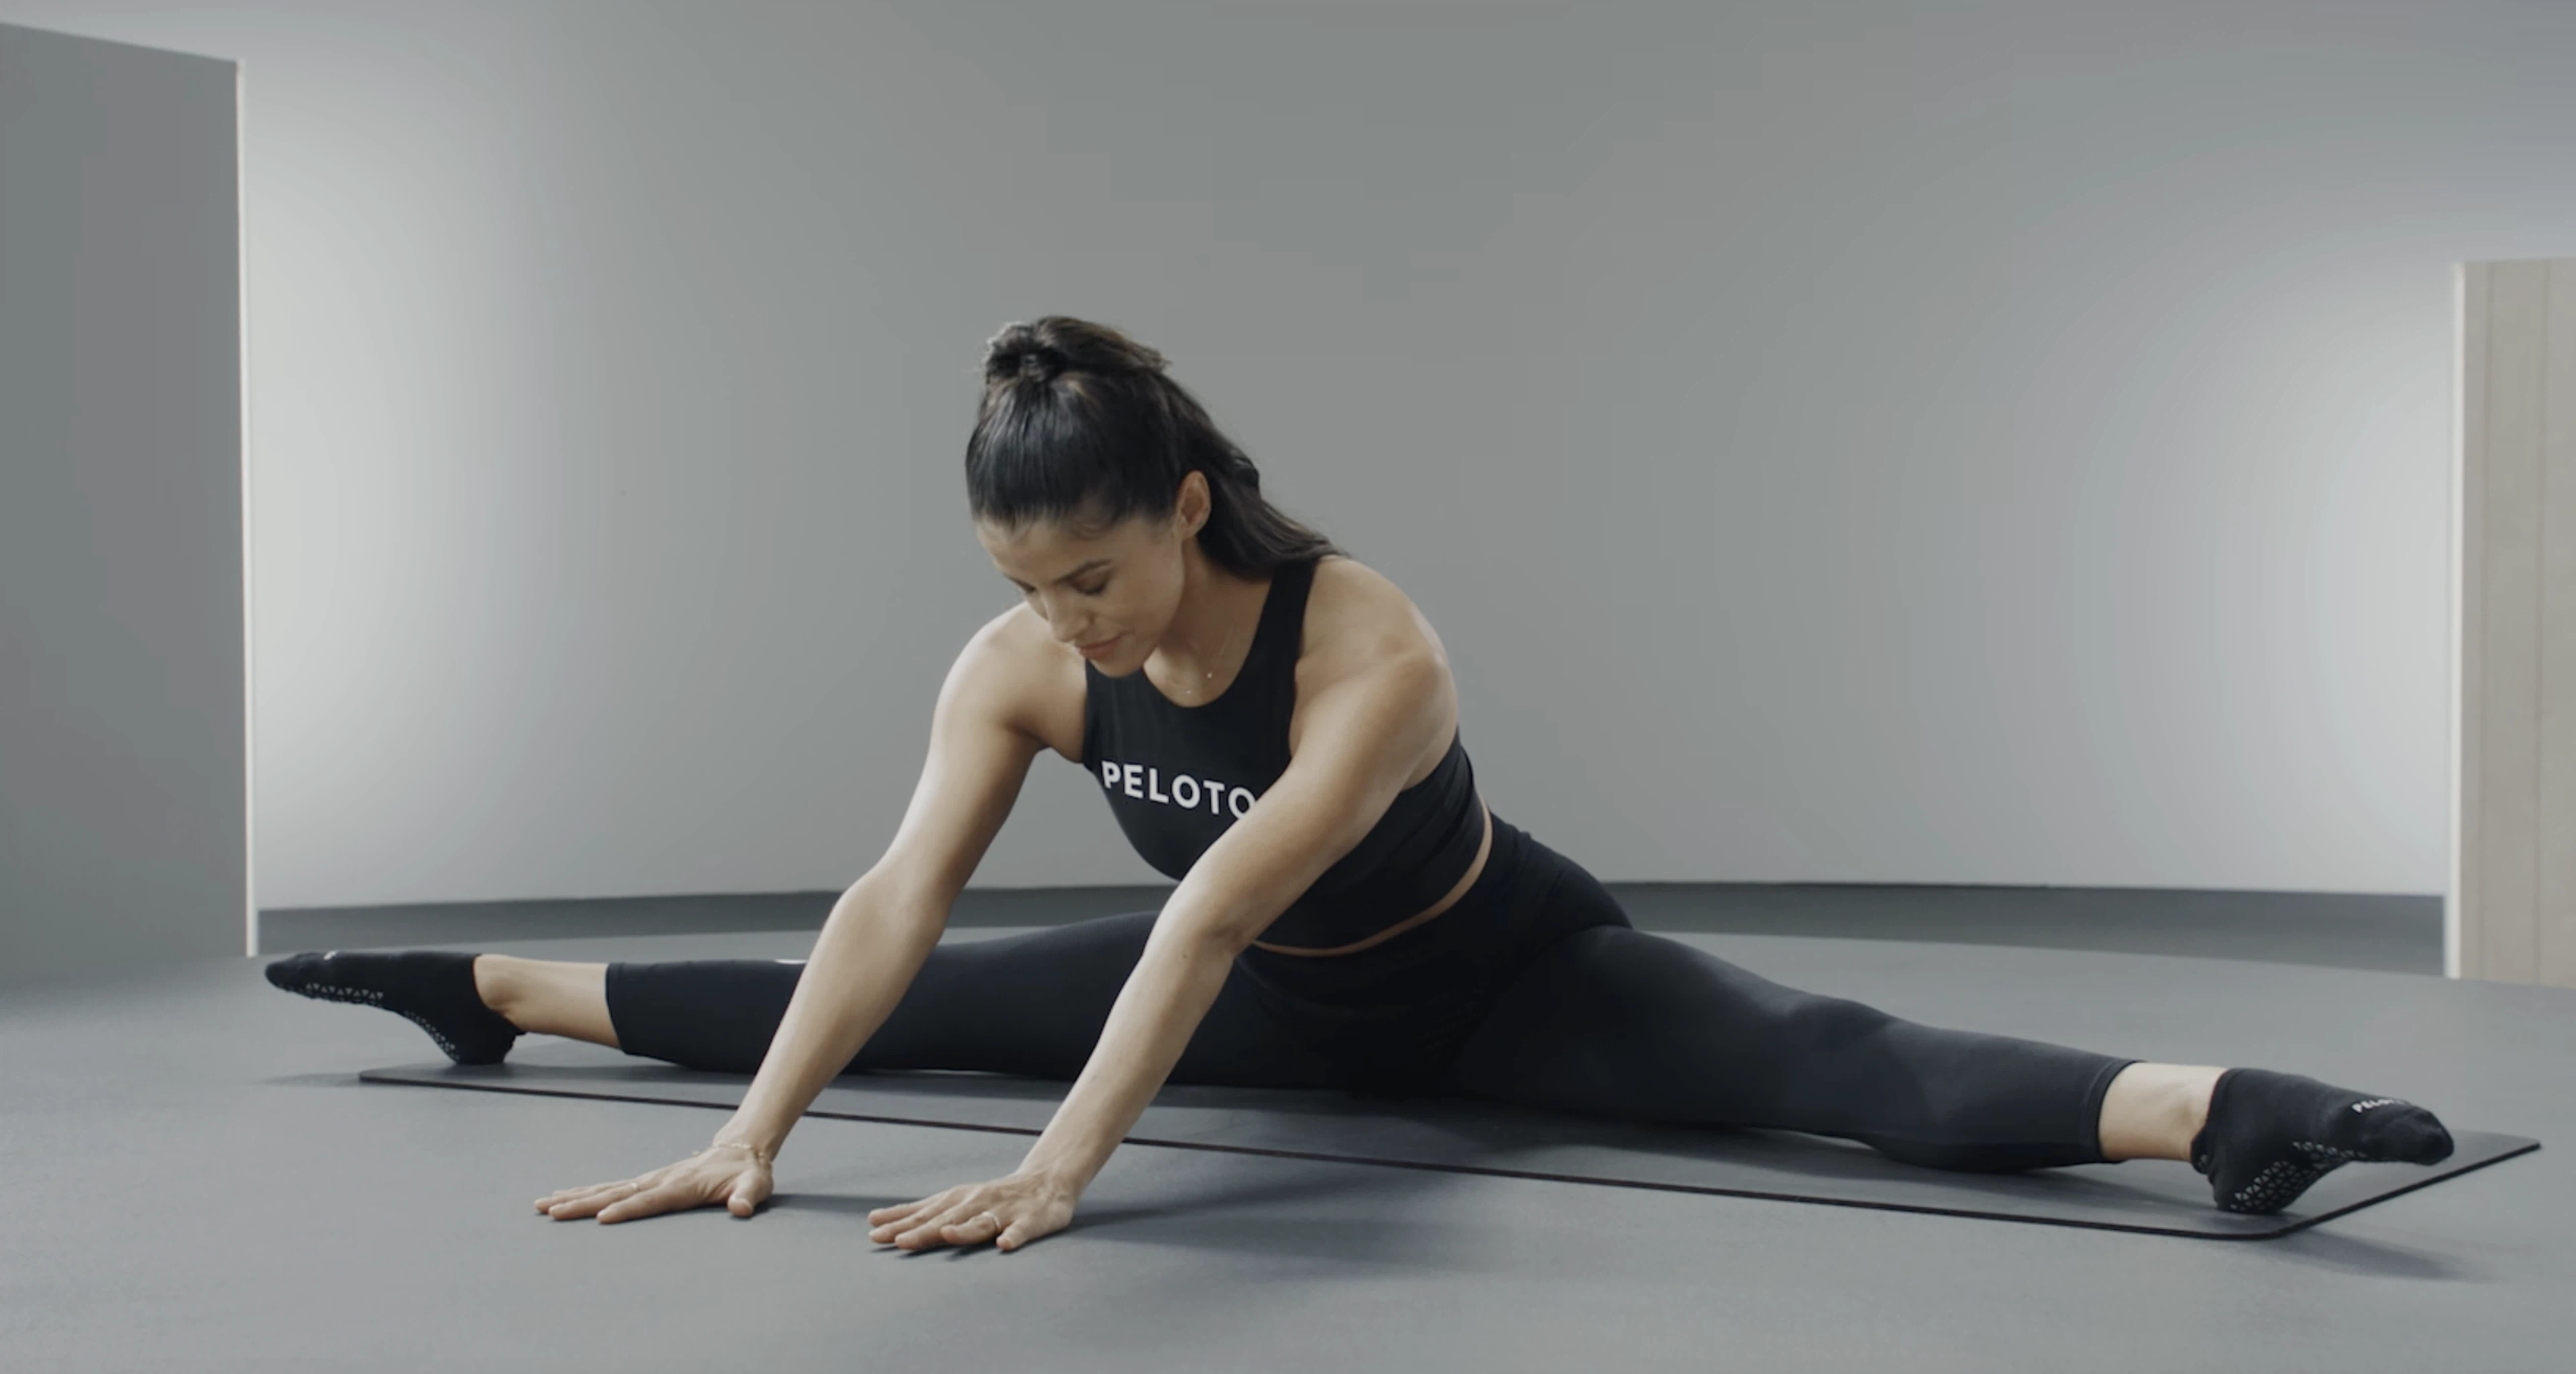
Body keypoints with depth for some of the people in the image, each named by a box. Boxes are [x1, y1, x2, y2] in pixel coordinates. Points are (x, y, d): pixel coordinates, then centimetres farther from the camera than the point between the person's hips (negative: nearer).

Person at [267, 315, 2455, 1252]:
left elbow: (1217, 913, -46)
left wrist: (1062, 1168, -52)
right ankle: (492, 994, 23)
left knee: (1821, 1064, -31)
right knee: (902, 1021, 6)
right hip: (1277, 1003, 5)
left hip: (1501, 981, -5)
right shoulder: (1021, 665, -21)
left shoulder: (1372, 651, -38)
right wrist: (753, 1131, -40)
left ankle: (2215, 1111, -48)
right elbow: (896, 904, -29)